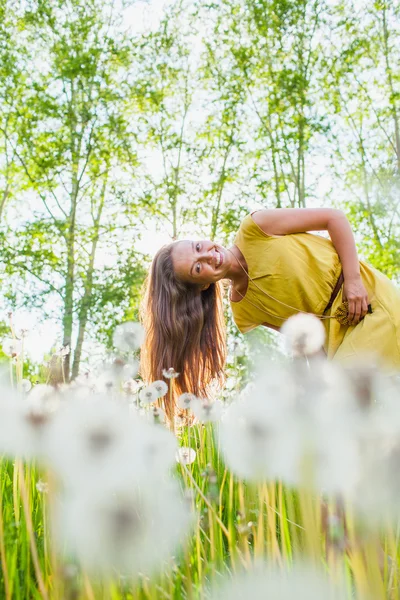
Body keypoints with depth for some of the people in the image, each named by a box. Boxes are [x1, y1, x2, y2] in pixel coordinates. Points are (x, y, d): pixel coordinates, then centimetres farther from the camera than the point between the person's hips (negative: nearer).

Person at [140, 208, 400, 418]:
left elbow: (335, 217, -12)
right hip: (336, 329, 4)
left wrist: (353, 279, -18)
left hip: (371, 298, -4)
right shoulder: (243, 312, -5)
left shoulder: (254, 229, -15)